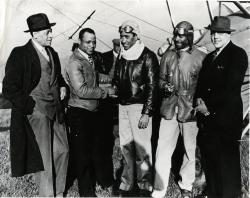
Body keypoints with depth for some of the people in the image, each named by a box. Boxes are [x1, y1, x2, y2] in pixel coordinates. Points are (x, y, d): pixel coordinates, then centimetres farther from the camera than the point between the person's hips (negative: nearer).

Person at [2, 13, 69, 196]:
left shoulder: (52, 53, 11)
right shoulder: (20, 54, -10)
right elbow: (9, 89, -12)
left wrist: (62, 86, 7)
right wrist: (31, 106, -15)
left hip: (55, 111, 7)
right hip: (36, 113, -7)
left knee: (62, 151, 11)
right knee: (43, 157, 1)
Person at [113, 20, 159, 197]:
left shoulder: (148, 56, -7)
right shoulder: (121, 56, 13)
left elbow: (152, 86, -10)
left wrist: (146, 113, -14)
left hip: (139, 106, -6)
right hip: (122, 106, 6)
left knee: (142, 148, -2)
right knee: (126, 147, 11)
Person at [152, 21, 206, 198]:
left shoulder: (201, 57, -3)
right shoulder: (168, 55, 8)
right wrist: (164, 87, -5)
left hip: (190, 111, -2)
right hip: (169, 109, 3)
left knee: (190, 150, 11)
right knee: (163, 151, 2)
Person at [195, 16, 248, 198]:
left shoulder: (238, 54, -4)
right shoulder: (209, 57, 19)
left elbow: (231, 86, -13)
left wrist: (209, 105, -13)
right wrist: (200, 100, -3)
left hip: (226, 119, -6)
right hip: (207, 118, 7)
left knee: (228, 161, 1)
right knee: (209, 160, 11)